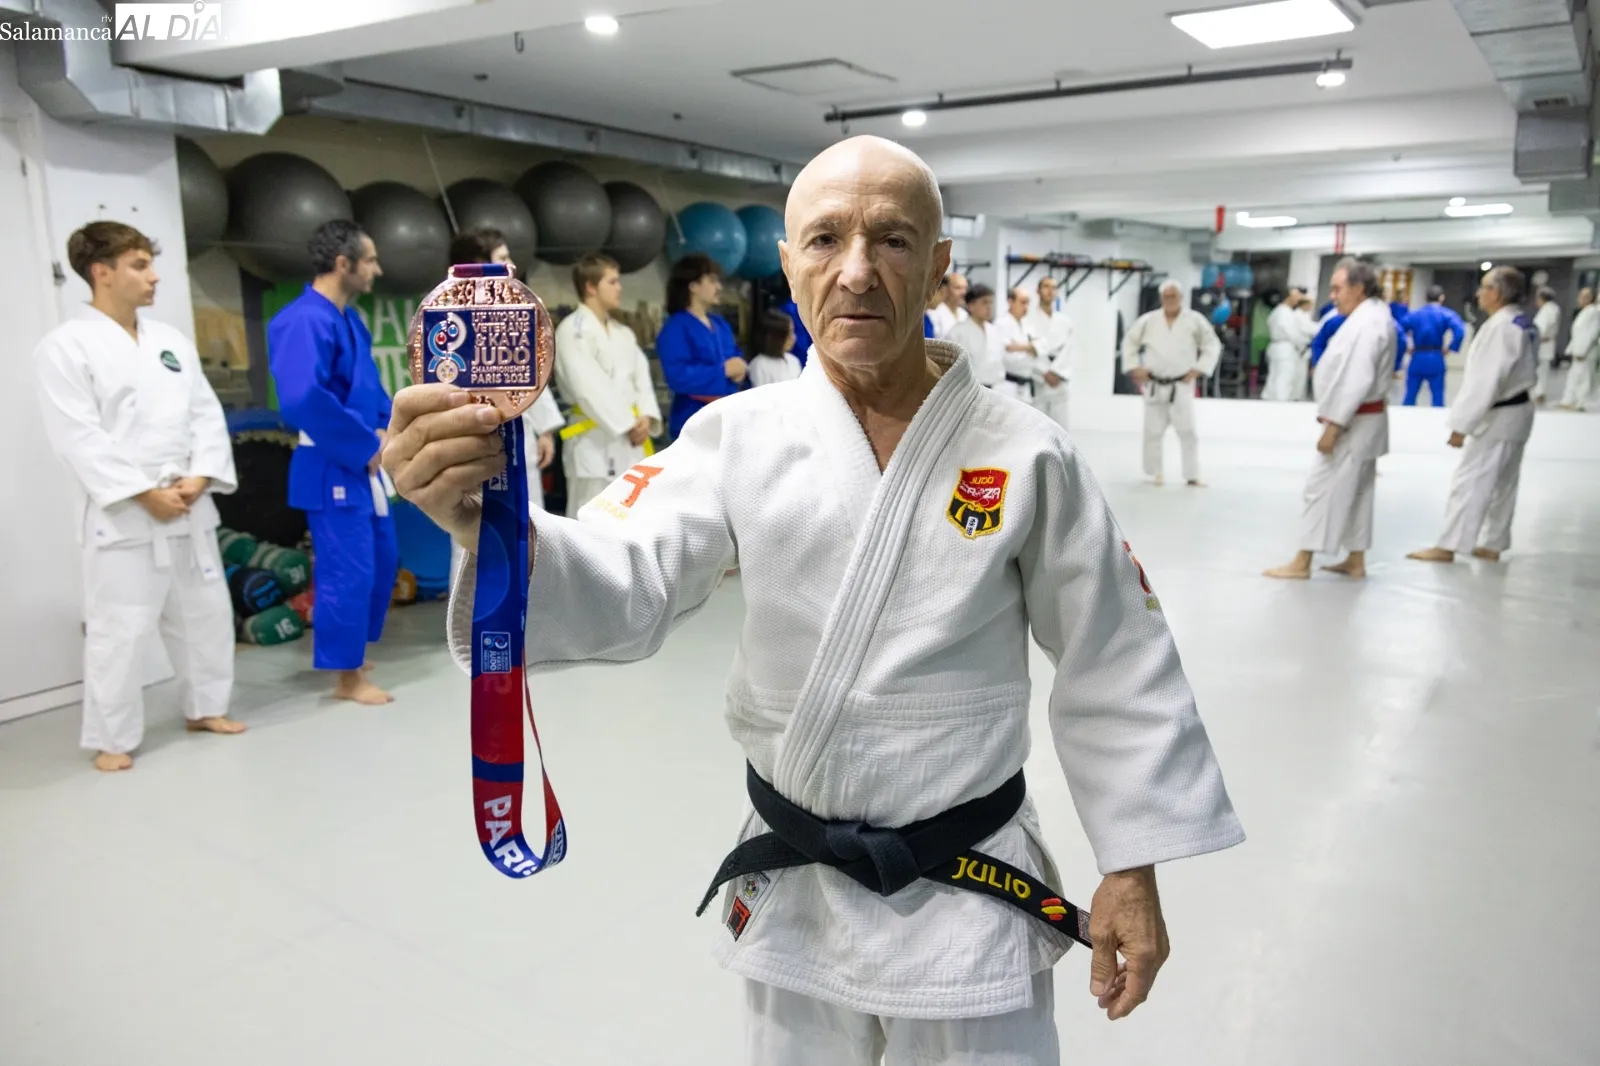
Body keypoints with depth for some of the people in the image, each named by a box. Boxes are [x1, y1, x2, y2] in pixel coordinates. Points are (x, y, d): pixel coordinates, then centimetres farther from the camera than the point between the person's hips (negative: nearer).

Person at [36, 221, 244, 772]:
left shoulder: (171, 341, 11)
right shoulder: (66, 346, -6)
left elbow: (206, 414, 8)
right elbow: (78, 437, -13)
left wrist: (199, 478, -7)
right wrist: (144, 493, -17)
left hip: (189, 509, 6)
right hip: (122, 515, -6)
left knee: (206, 611, 14)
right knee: (119, 628, -1)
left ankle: (205, 707, 31)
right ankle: (113, 738, 14)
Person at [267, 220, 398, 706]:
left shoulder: (348, 318, 11)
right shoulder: (305, 321, -20)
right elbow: (302, 400, -31)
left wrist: (383, 430, 2)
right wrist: (365, 446, -21)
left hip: (362, 466, 10)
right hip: (332, 470, -10)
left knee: (382, 562, 19)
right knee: (348, 572, -2)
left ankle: (346, 651, 36)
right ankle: (347, 677, 12)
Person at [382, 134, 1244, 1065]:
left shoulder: (1028, 456, -11)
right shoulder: (740, 436, -8)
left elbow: (1114, 668, -4)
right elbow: (620, 586, -20)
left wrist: (1133, 868, -2)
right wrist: (487, 519, -41)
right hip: (790, 883, 2)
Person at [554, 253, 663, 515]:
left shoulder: (623, 333, 16)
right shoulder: (573, 330, -10)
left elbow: (641, 376, 11)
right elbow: (588, 387, -18)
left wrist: (645, 417, -8)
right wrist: (628, 424, -16)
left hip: (629, 440, 8)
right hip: (595, 441, -8)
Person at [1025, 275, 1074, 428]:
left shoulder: (1065, 321, 11)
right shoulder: (1029, 320, -2)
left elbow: (1070, 350, 2)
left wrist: (1057, 372, -11)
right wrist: (1044, 373, -16)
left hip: (1058, 383, 4)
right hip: (1036, 383, -4)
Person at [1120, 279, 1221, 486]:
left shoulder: (1195, 320, -3)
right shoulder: (1148, 320, 0)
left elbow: (1212, 345, 4)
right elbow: (1129, 343, 10)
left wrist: (1198, 369, -4)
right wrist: (1135, 367, 0)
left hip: (1181, 386, -1)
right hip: (1154, 386, 2)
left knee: (1187, 430, -4)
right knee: (1154, 430, 5)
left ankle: (1192, 475, 2)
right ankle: (1158, 473, 19)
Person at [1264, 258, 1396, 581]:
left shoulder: (1367, 322, -21)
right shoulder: (1372, 316, 14)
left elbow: (1357, 381, -26)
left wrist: (1333, 426, -24)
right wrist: (1335, 421, 19)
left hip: (1354, 422, -11)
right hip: (1361, 420, 11)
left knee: (1323, 488, -6)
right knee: (1355, 491, 14)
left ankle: (1302, 563, -1)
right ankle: (1356, 561, 21)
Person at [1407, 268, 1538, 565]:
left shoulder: (1500, 327, -22)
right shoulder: (1524, 325, 10)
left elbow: (1486, 380, -25)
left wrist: (1462, 424, -22)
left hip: (1498, 416, -10)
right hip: (1516, 413, 10)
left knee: (1470, 481, -6)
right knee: (1503, 483, 14)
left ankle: (1448, 546, -2)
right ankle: (1492, 545, 23)